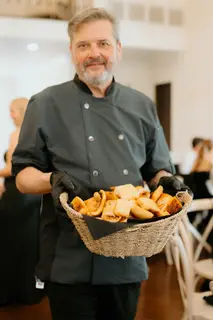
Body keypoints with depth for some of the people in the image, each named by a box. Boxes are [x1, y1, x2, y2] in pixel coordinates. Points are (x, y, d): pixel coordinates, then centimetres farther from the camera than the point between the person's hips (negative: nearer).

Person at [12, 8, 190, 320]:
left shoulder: (142, 106, 9)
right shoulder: (46, 104, -1)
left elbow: (157, 169, 15)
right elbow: (23, 174, 0)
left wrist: (166, 180, -8)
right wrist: (51, 180, -20)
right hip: (70, 261, -3)